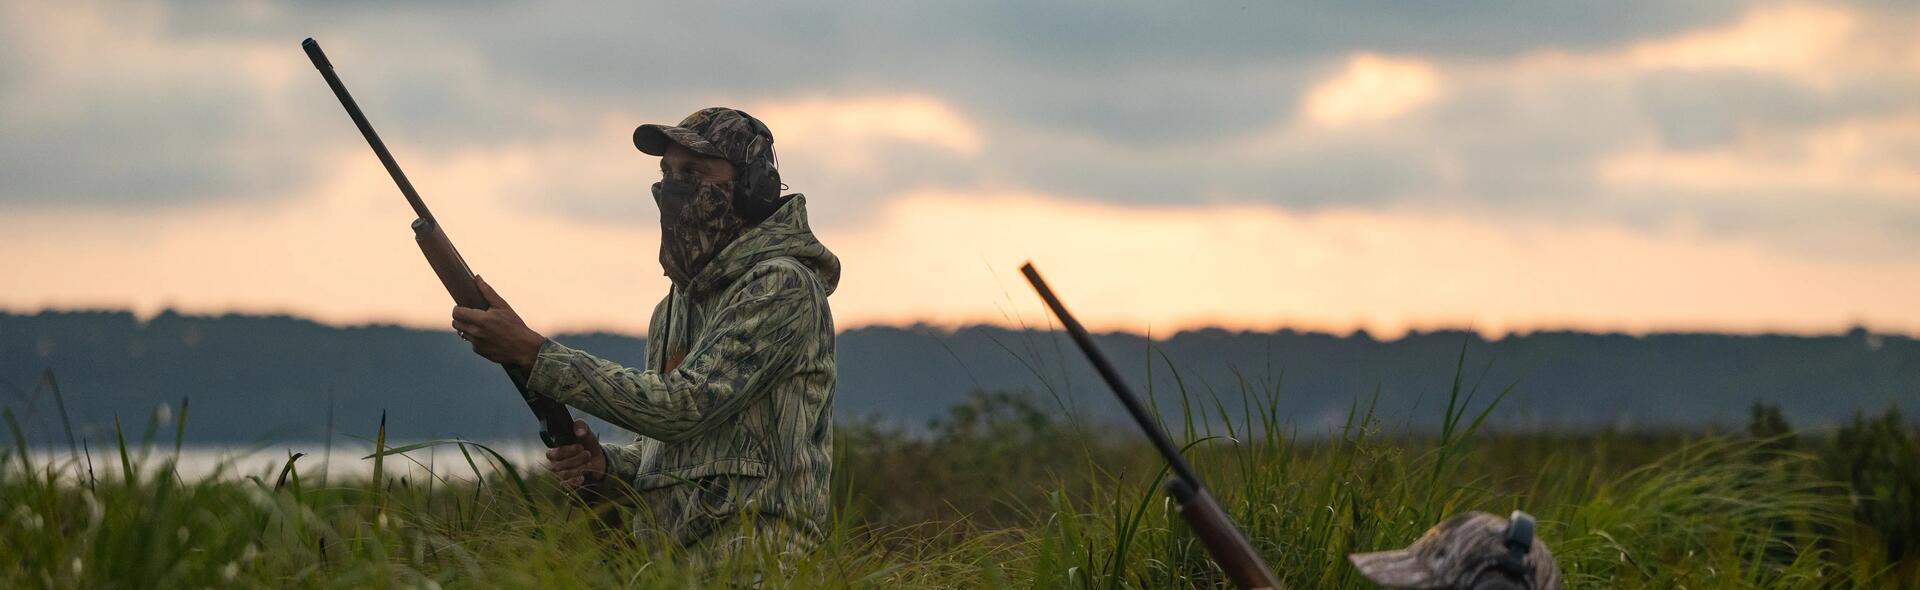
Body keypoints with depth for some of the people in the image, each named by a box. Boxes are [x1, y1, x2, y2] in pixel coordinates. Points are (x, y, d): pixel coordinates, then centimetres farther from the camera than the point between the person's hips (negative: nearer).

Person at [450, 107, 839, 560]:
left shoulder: (783, 287, -7)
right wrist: (600, 465, 3)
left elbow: (684, 405, -16)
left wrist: (532, 352, -15)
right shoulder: (673, 309, 19)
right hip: (667, 558, 8)